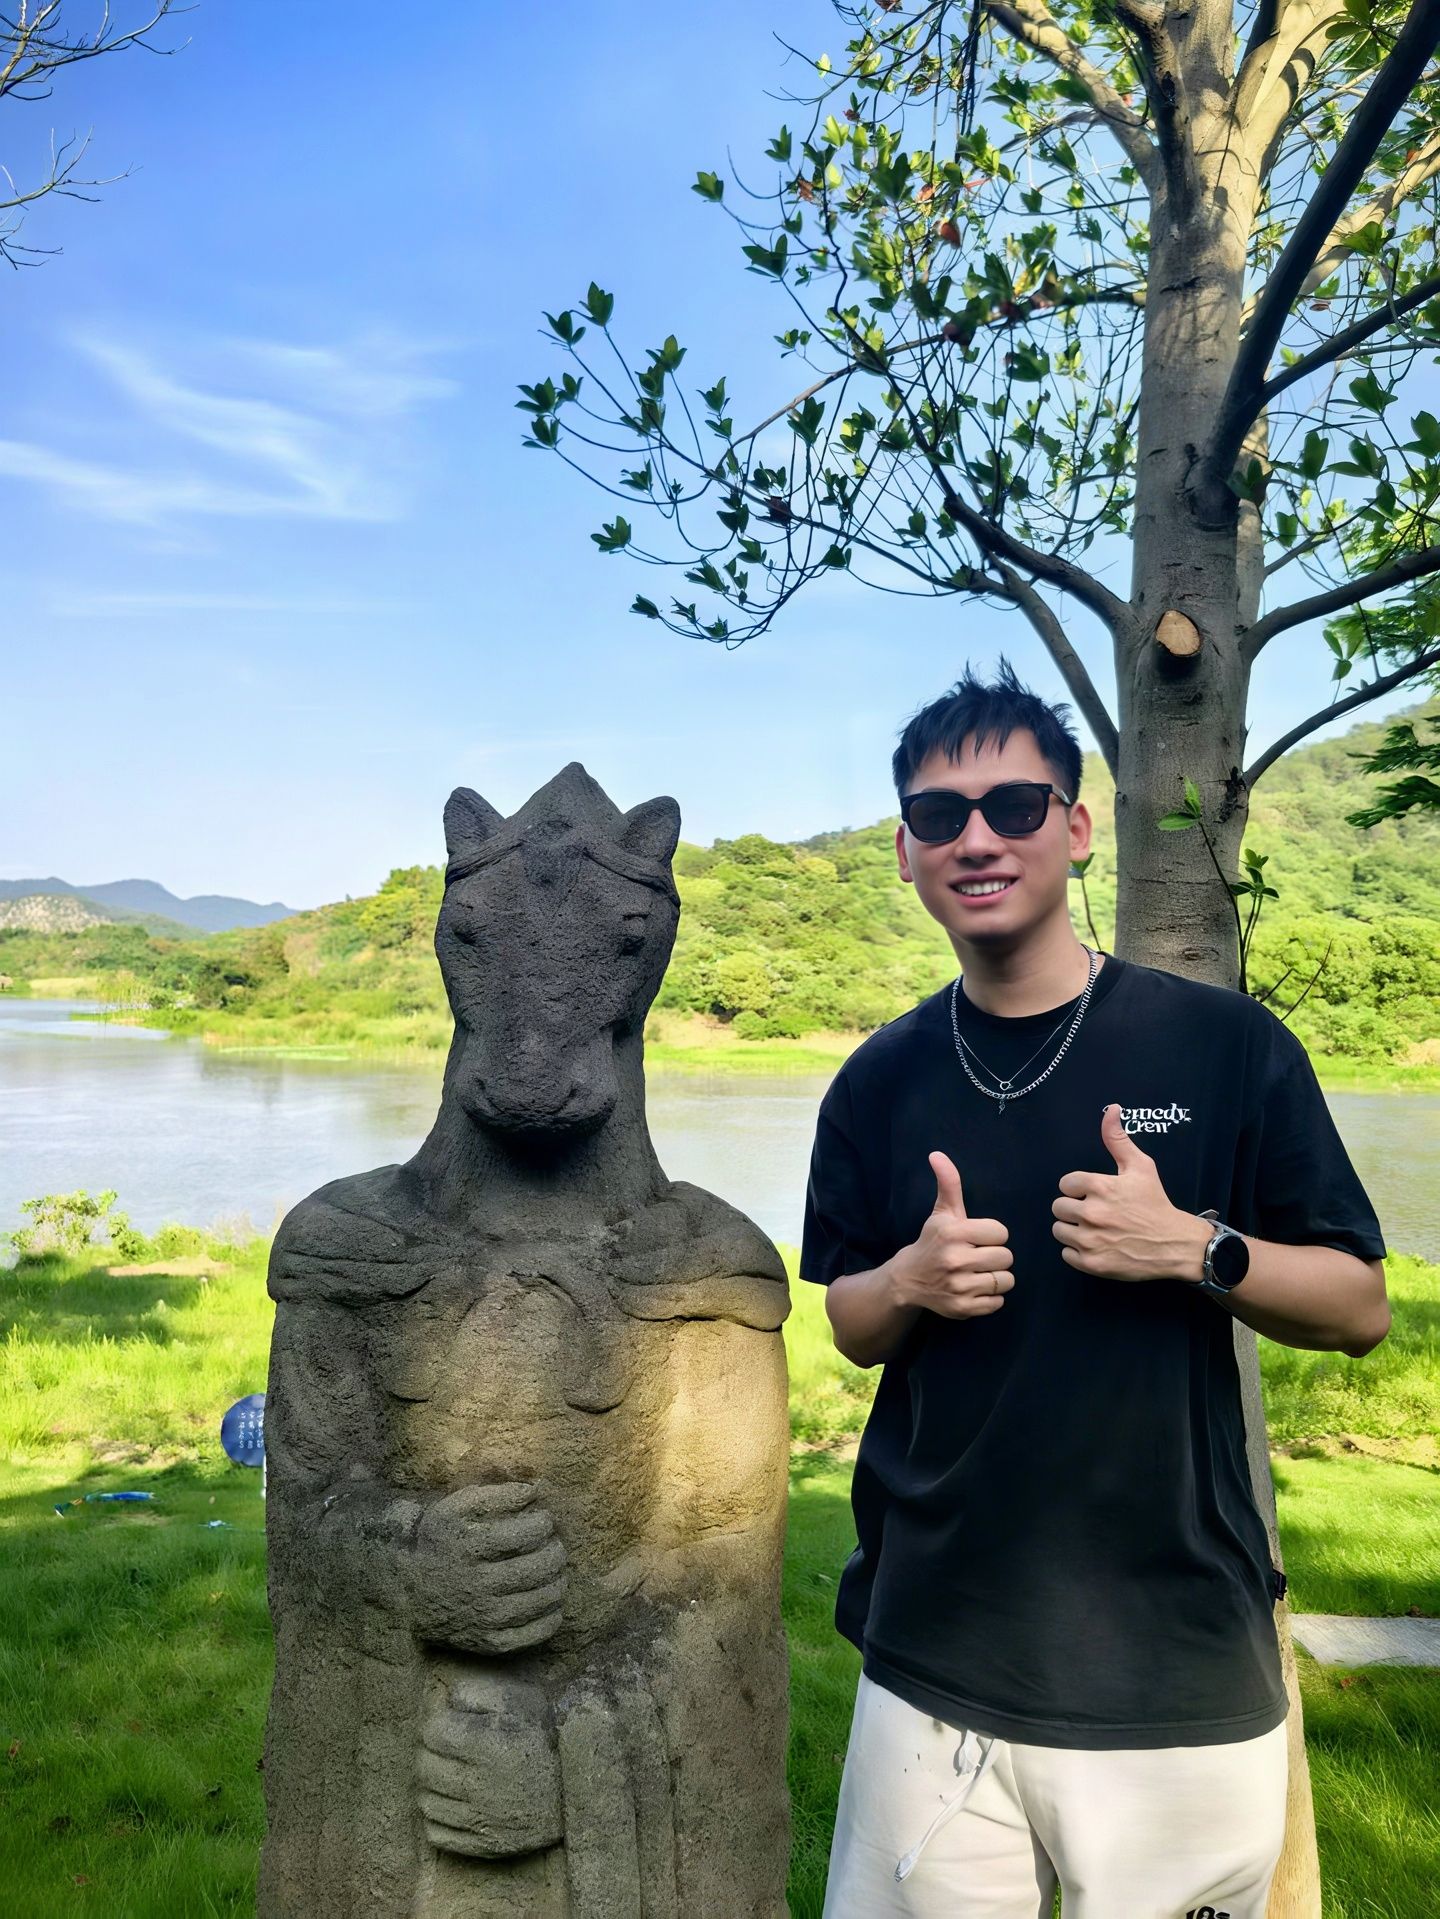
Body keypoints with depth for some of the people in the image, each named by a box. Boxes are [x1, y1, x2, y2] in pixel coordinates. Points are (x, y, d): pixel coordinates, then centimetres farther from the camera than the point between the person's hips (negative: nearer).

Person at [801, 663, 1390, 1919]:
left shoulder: (1228, 1048, -8)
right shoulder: (879, 1083, 1)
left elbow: (1360, 1307, -1)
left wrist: (1195, 1248, -19)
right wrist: (911, 1280, -11)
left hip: (1183, 1673, -1)